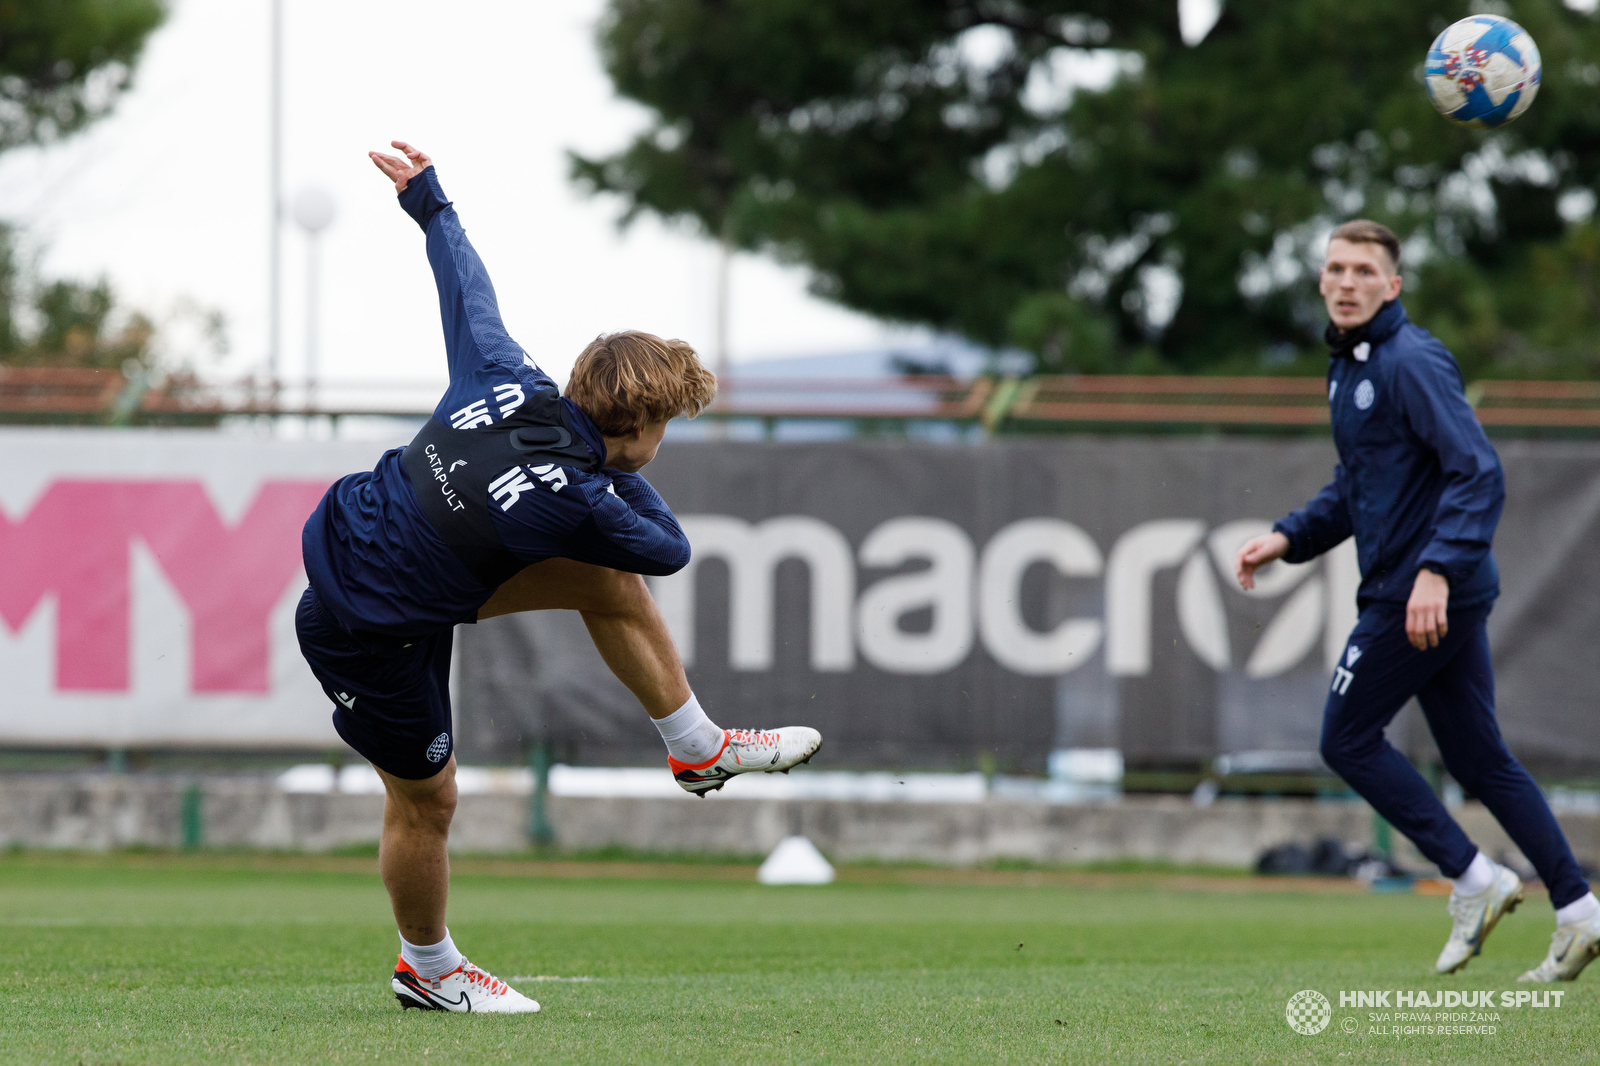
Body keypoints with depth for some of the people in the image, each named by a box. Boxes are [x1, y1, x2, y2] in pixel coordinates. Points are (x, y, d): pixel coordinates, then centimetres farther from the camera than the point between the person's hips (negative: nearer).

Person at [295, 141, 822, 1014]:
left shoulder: (508, 383, -14)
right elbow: (670, 550, -10)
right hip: (364, 635, -9)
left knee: (608, 583, 7)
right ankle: (427, 966, 32)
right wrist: (619, 472, 1)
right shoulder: (571, 501, -29)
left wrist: (429, 202, 21)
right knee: (426, 800, 8)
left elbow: (465, 289, 5)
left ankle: (697, 747, 22)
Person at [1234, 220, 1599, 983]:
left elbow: (1478, 473, -23)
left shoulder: (1412, 362, -15)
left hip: (1432, 594, -10)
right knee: (1478, 758, 10)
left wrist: (1437, 570, -31)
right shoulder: (1348, 366, 15)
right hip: (1431, 595, 10)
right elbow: (1355, 486, 26)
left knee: (1348, 740, -1)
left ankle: (1471, 877, 0)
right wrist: (1288, 538, 12)